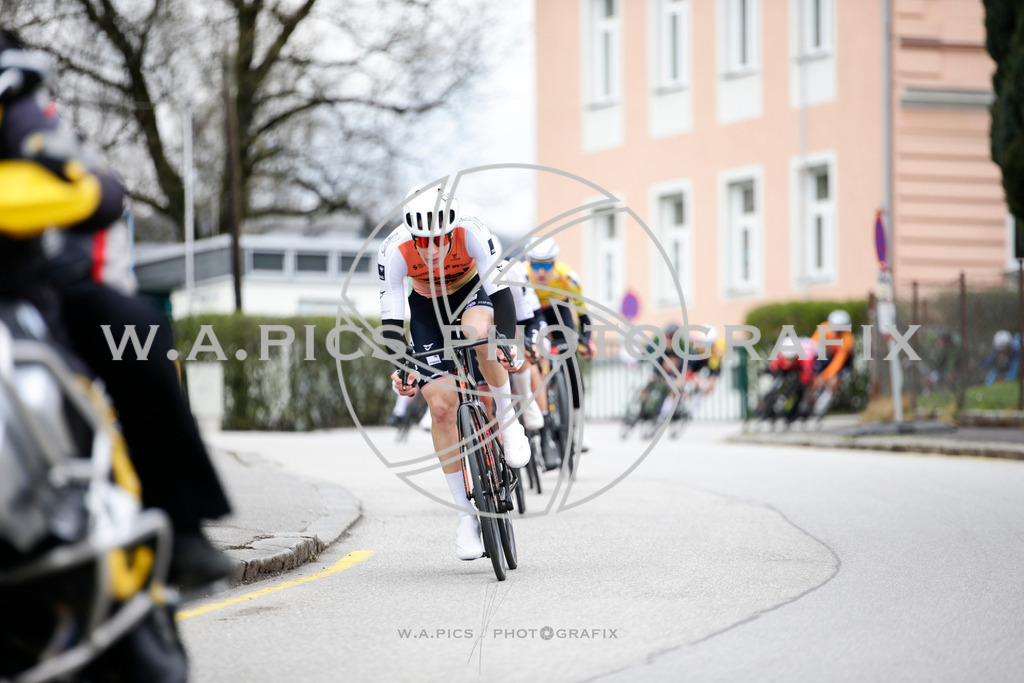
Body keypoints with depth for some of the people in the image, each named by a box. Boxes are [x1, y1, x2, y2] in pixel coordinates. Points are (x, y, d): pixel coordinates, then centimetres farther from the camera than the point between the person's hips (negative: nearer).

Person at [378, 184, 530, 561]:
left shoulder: (471, 232, -33)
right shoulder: (394, 250, -30)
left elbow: (499, 290, -33)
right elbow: (391, 318, -27)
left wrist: (507, 345, -46)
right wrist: (400, 367, -40)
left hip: (473, 293, -1)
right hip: (427, 307, 1)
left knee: (478, 333, -39)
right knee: (441, 405, -12)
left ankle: (509, 423, -16)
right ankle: (467, 515, -3)